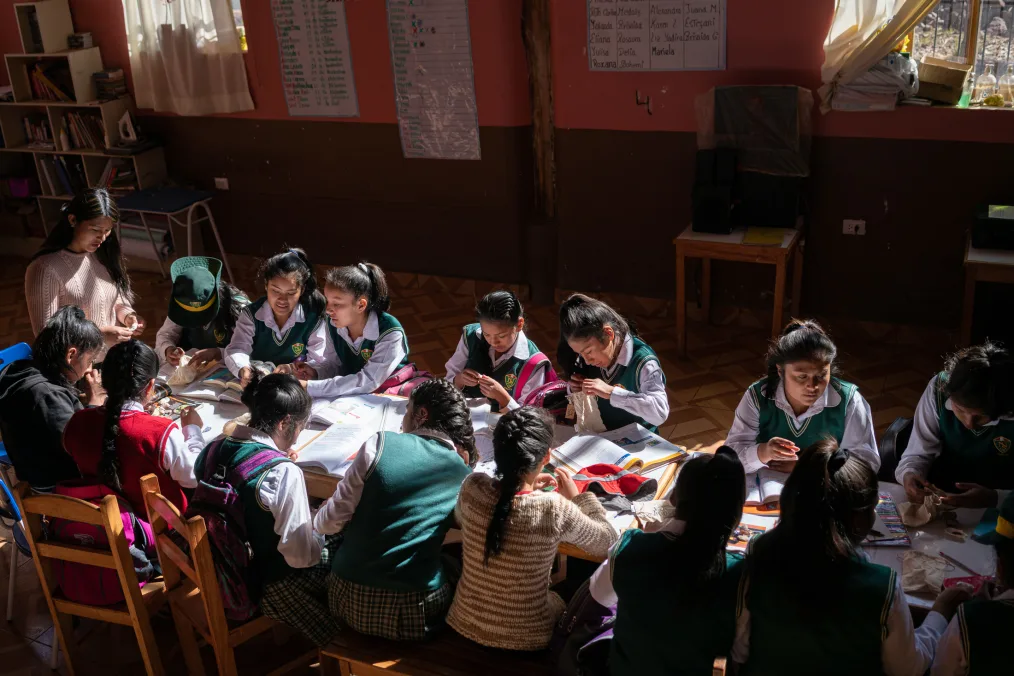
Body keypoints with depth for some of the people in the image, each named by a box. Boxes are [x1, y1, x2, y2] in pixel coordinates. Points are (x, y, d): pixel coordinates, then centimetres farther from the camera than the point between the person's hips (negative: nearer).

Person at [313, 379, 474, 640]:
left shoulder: (380, 444, -9)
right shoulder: (464, 475, -1)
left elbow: (332, 522, -5)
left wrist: (318, 518, 18)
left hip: (350, 601, 0)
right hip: (414, 618, 0)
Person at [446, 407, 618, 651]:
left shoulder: (472, 487, -19)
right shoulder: (556, 510, -28)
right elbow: (608, 544, -9)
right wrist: (578, 498, 4)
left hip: (465, 623, 3)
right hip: (525, 639, -3)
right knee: (564, 597, 30)